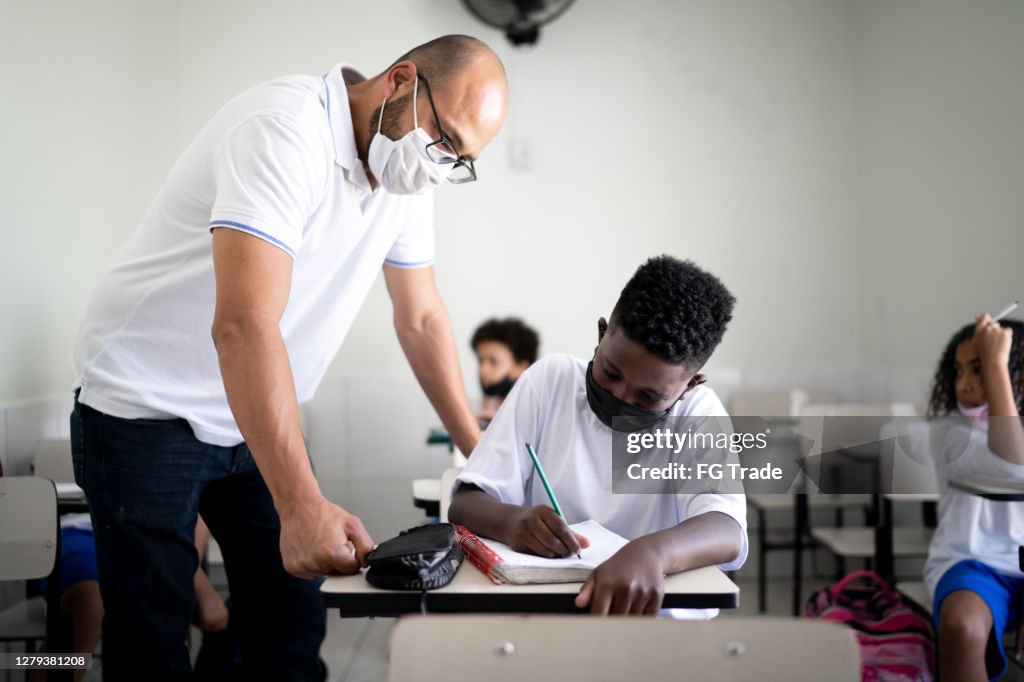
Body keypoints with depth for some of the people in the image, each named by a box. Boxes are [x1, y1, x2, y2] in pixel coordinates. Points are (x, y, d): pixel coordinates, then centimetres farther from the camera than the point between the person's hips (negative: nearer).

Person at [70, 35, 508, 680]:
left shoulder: (407, 173, -1)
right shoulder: (285, 130, -27)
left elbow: (422, 318, 11)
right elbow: (244, 324, -38)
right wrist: (303, 506, -45)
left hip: (260, 416, 7)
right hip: (147, 411, -7)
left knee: (294, 627, 6)